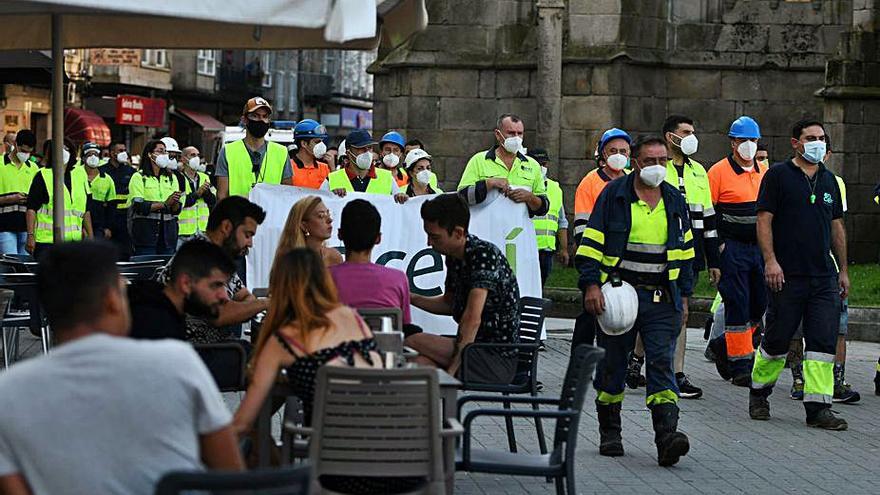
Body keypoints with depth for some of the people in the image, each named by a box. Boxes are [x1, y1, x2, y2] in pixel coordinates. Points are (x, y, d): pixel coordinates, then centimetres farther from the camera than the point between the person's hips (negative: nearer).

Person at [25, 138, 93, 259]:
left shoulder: (80, 176, 14)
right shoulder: (42, 176, 1)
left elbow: (86, 209, 19)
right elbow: (31, 208, -4)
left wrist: (90, 236, 16)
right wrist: (30, 236, -12)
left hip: (74, 240, 4)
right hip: (46, 240, -4)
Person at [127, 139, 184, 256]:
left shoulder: (172, 177, 15)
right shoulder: (139, 177, 2)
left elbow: (177, 210, 8)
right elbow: (139, 206, -12)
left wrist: (175, 203, -15)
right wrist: (165, 204, -17)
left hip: (168, 232, 4)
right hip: (146, 232, -4)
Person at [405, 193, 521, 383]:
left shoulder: (484, 254, -18)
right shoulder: (454, 257, 10)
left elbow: (472, 319, -25)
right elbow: (449, 303, 28)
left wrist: (452, 369, -26)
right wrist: (409, 297, 14)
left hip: (498, 360, -8)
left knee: (412, 343, -19)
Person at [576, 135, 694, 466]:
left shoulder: (674, 201, 11)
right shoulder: (614, 196, 0)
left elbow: (685, 250, 19)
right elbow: (591, 243, -2)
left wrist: (684, 293, 15)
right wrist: (591, 285, -11)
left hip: (662, 298, 2)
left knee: (662, 363, -9)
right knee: (612, 364, 7)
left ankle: (667, 436, -19)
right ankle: (609, 433, 21)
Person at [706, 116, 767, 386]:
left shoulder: (765, 173, 12)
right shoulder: (719, 172, -5)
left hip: (760, 249, 6)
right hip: (732, 249, -6)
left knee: (761, 305, 6)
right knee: (737, 305, -6)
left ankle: (725, 345, 25)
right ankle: (740, 365, 0)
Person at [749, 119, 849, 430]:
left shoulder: (829, 180, 15)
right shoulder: (778, 176, -1)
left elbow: (837, 226, 20)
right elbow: (764, 220, -6)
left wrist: (843, 270, 17)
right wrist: (770, 260, -16)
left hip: (824, 277, 5)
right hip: (787, 275, -5)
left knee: (823, 342, -3)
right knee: (777, 340, 3)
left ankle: (818, 407, -2)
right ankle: (759, 393, 24)